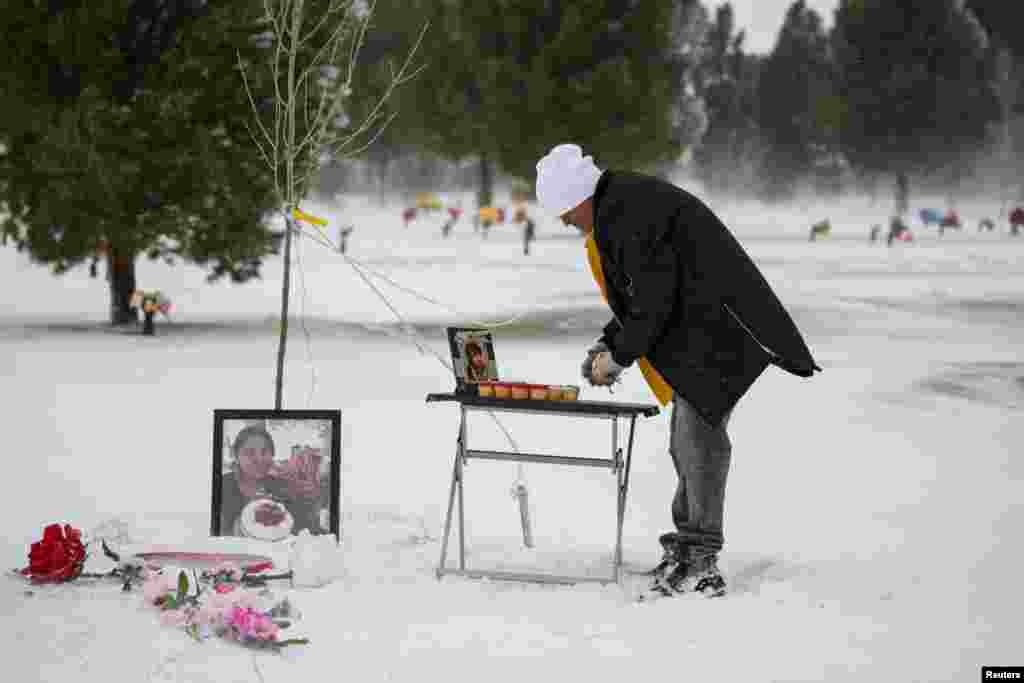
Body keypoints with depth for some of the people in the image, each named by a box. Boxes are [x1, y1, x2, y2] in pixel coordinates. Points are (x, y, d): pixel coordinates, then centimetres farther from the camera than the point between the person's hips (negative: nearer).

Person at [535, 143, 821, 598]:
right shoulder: (615, 210, 16)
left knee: (698, 434, -12)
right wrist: (609, 344, 13)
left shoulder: (631, 214, -19)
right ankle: (688, 552, 19)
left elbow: (655, 301, -21)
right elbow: (640, 295, 23)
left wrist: (619, 356, -10)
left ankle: (699, 561, -10)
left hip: (719, 334, -11)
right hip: (697, 339, 11)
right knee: (688, 441, 13)